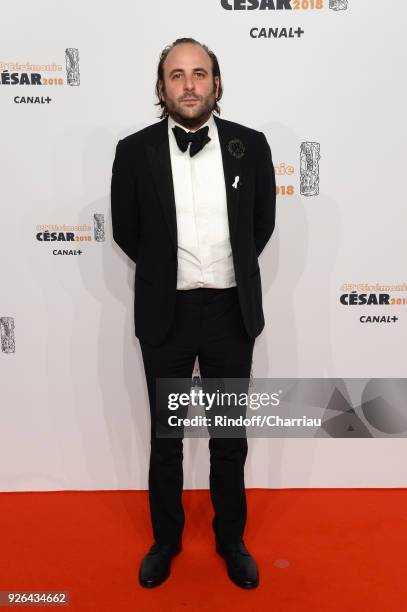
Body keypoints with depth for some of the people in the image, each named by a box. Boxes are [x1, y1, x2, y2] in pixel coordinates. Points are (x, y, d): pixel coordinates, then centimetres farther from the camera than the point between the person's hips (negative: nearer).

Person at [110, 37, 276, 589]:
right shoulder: (135, 150, -5)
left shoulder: (250, 145, -2)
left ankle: (231, 538, 37)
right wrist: (168, 273, 9)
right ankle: (166, 539, 38)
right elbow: (125, 230, 6)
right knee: (165, 438, 14)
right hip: (165, 314, 0)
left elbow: (263, 223, 9)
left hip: (231, 312, 1)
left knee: (230, 437, 15)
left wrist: (229, 274, 11)